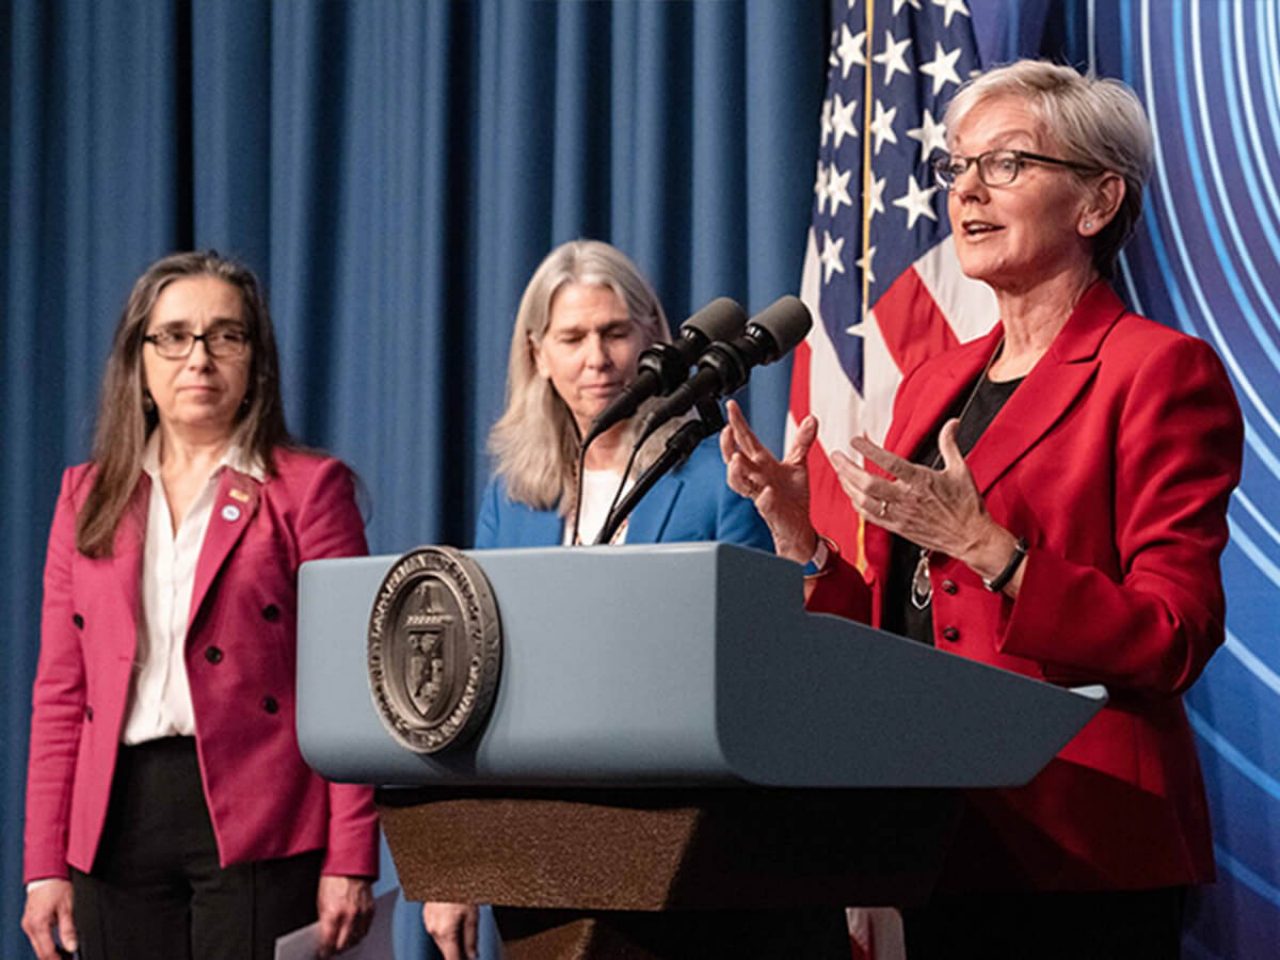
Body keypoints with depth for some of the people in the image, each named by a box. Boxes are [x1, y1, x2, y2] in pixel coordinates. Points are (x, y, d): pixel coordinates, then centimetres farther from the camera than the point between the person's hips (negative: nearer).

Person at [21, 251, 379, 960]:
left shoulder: (308, 488, 3)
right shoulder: (88, 496, 15)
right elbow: (59, 692, 12)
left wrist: (350, 862, -9)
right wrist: (46, 864, 5)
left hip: (255, 825, -3)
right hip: (119, 822, 4)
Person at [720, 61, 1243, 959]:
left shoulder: (1161, 370, -7)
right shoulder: (933, 383, 16)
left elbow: (1175, 641, -14)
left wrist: (982, 546, -23)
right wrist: (799, 535, 2)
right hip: (941, 840, 7)